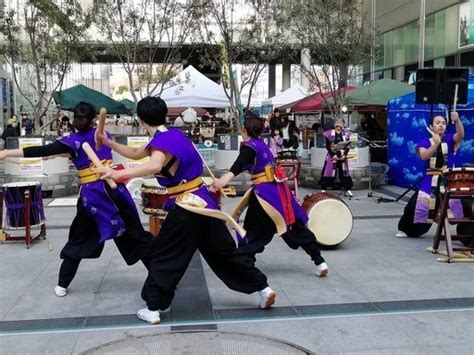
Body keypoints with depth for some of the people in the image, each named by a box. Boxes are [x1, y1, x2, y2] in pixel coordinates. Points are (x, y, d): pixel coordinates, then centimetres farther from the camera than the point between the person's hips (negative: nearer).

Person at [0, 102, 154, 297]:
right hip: (114, 188, 2)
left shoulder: (73, 141, -3)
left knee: (79, 239, 13)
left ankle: (62, 285, 17)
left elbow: (42, 151, -11)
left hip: (92, 194, -2)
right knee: (135, 233, 7)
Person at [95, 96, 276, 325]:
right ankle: (264, 289, 20)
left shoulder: (162, 141, -15)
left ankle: (153, 309, 12)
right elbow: (136, 154, 22)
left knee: (164, 258, 4)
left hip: (187, 206, -9)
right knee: (224, 252, 16)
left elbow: (154, 166, -40)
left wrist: (117, 174, -42)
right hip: (203, 201, 9)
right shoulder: (171, 134, 12)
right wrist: (110, 143, 17)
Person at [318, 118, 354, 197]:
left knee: (344, 172, 6)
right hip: (332, 156, -2)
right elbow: (327, 146, -4)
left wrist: (345, 155, -8)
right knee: (329, 172, -3)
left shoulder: (346, 134, 5)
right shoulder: (330, 133, -2)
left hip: (342, 157, 2)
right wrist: (333, 155, -13)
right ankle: (323, 189, 3)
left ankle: (347, 190, 13)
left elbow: (348, 146, 5)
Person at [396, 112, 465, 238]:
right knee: (415, 205, 2)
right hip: (431, 181, 0)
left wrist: (457, 120, -38)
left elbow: (460, 135, -21)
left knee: (457, 204, -15)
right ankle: (405, 229, 25)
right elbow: (424, 156, -19)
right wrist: (436, 143, -32)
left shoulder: (449, 139, 1)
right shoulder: (425, 142, 1)